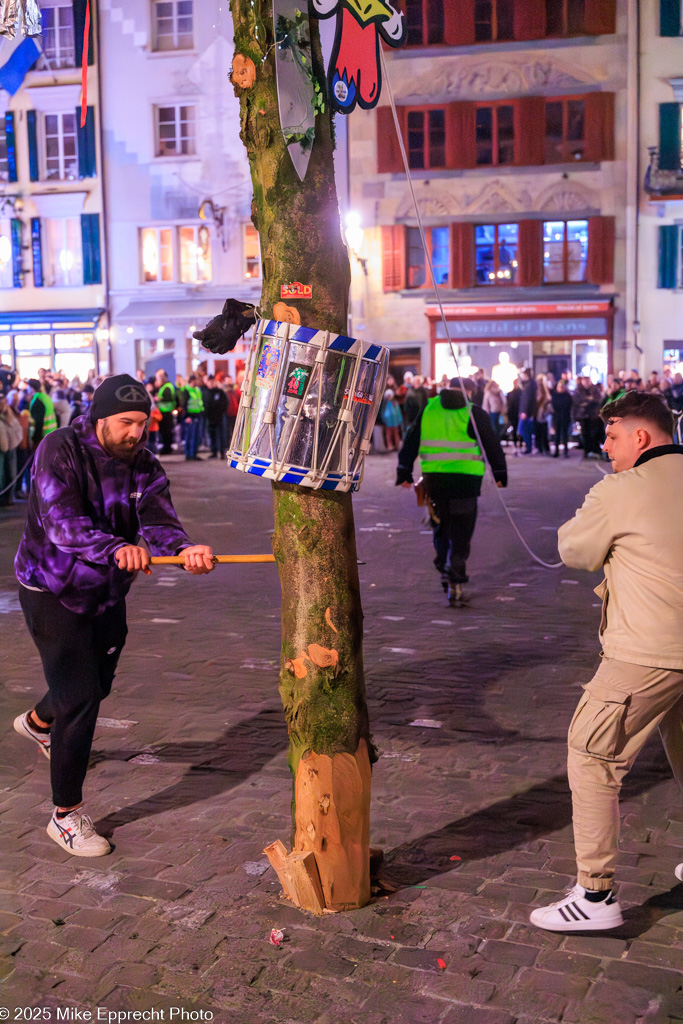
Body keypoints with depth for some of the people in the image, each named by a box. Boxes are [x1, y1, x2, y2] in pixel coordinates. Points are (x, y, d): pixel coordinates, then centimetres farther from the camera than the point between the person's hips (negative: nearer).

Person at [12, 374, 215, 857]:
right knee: (80, 698, -11)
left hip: (107, 591, 6)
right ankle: (66, 816, 4)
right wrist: (117, 548, -54)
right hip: (53, 591, -6)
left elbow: (158, 518, -22)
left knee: (97, 683, 23)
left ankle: (38, 721, 58)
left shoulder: (144, 464, -6)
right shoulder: (59, 450, -22)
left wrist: (184, 547, -46)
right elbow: (61, 521, -36)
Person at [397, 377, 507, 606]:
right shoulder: (475, 414, 1)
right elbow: (492, 445, 3)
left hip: (433, 478, 3)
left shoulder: (428, 409, 10)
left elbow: (411, 440, 10)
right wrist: (500, 473, 13)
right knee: (461, 533, 2)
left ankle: (444, 570, 16)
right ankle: (455, 583, -3)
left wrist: (404, 471, 14)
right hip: (465, 479, -3)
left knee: (440, 527, 20)